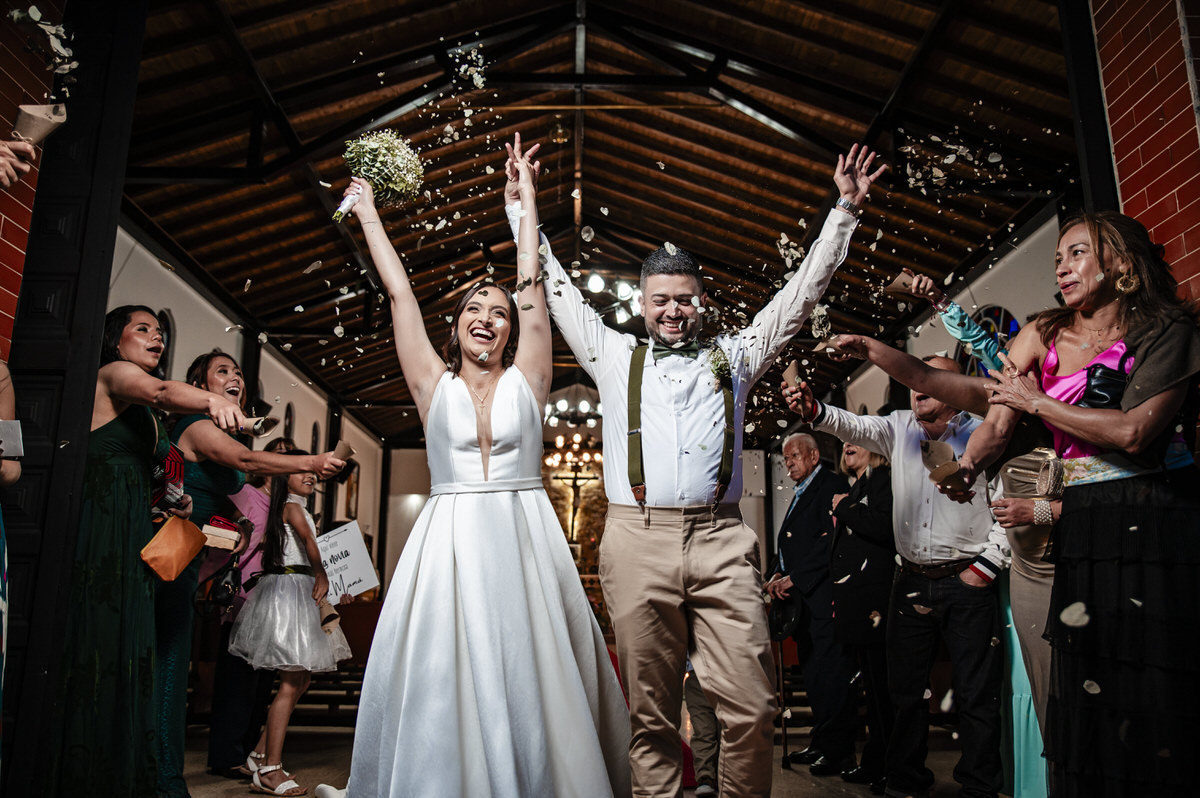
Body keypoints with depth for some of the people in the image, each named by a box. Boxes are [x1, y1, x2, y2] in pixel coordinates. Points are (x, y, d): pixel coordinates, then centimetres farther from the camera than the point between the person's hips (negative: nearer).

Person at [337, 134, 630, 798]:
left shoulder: (525, 380, 7)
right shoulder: (434, 385, 8)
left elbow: (530, 282, 8)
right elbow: (399, 293, 12)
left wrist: (525, 192, 13)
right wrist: (368, 214, 19)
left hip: (524, 542, 0)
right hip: (449, 544, 1)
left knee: (530, 679, -1)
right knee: (442, 683, 1)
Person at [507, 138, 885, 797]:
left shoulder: (734, 357, 19)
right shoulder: (615, 358, 18)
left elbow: (801, 292, 20)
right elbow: (559, 292, 23)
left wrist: (845, 210, 19)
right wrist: (520, 209, 27)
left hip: (722, 543, 0)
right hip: (638, 544, 0)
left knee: (752, 708, -4)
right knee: (650, 714, 5)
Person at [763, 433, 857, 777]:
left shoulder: (831, 485, -8)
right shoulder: (801, 494, 22)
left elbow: (831, 541, -18)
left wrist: (794, 578, -15)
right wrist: (779, 575, 7)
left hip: (825, 596, -9)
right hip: (804, 598, 9)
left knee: (831, 673, -4)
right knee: (812, 674, 13)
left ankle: (838, 752, 5)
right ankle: (821, 743, 23)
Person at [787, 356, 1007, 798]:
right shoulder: (900, 428, 7)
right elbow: (855, 427, -9)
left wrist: (987, 565, -6)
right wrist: (815, 410, -29)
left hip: (966, 582, -4)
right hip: (911, 580, 4)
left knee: (976, 694, 4)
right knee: (905, 687, 12)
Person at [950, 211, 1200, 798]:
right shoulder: (1044, 335, 9)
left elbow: (1132, 431, -16)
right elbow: (997, 422, 2)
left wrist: (1036, 401, -7)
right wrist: (963, 467, -17)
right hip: (1083, 528, 3)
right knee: (1083, 704, 6)